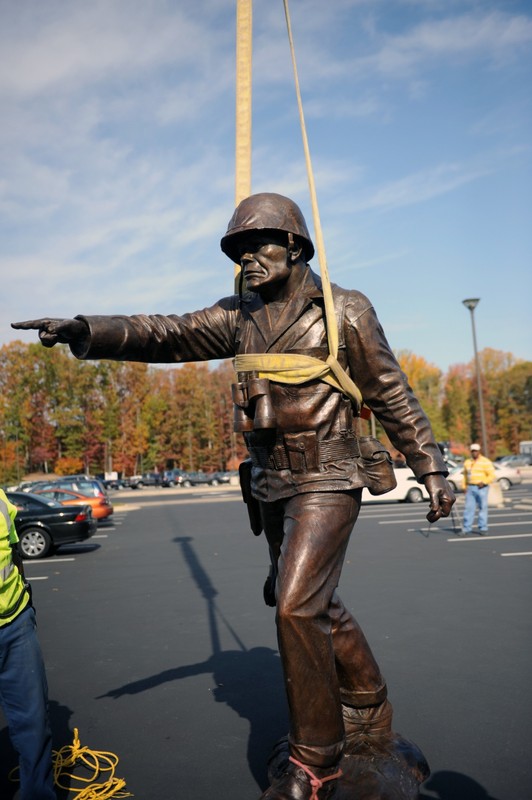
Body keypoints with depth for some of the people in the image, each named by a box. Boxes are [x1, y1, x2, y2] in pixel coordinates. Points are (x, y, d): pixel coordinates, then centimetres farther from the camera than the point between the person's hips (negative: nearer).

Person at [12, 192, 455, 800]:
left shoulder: (344, 311, -6)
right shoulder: (240, 316, 6)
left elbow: (393, 398, -1)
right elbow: (166, 335, -4)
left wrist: (431, 470, 1)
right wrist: (86, 331, -19)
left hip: (327, 482, -6)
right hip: (271, 486, 6)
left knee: (296, 606, -14)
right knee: (315, 605, 16)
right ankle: (369, 714, 40)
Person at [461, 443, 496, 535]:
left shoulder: (485, 462, -3)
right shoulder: (467, 462, 14)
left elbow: (492, 475, -7)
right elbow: (465, 475, 20)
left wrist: (483, 482, -19)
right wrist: (464, 486, 11)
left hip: (481, 488, -4)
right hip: (470, 488, 4)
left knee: (483, 508, -1)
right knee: (468, 507, 0)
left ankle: (483, 529, 5)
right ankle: (466, 528, 3)